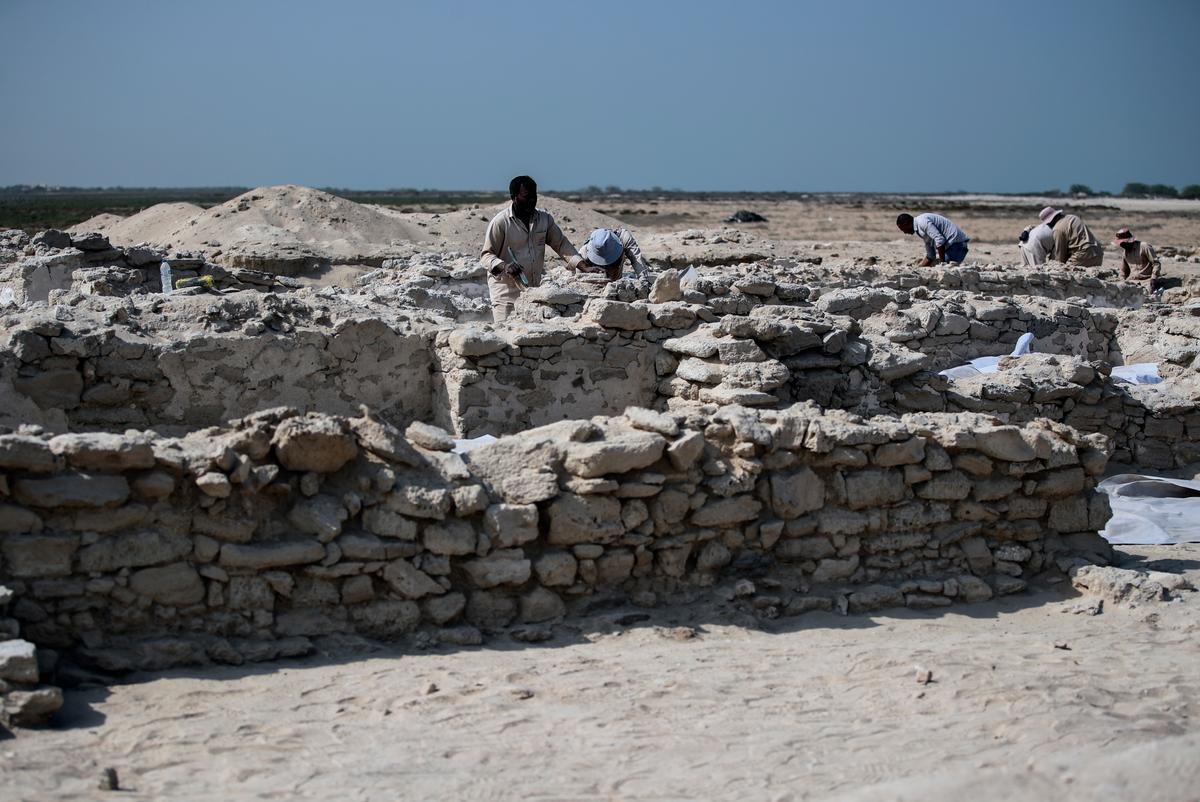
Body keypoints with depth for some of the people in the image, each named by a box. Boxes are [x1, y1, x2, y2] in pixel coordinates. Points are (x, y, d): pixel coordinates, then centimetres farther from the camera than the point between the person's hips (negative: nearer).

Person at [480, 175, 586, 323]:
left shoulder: (544, 218, 6)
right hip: (507, 293, -5)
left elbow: (561, 243, 9)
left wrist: (581, 264, -5)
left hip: (537, 291, 5)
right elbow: (486, 255, -7)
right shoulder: (500, 222, -8)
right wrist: (503, 266, -27)